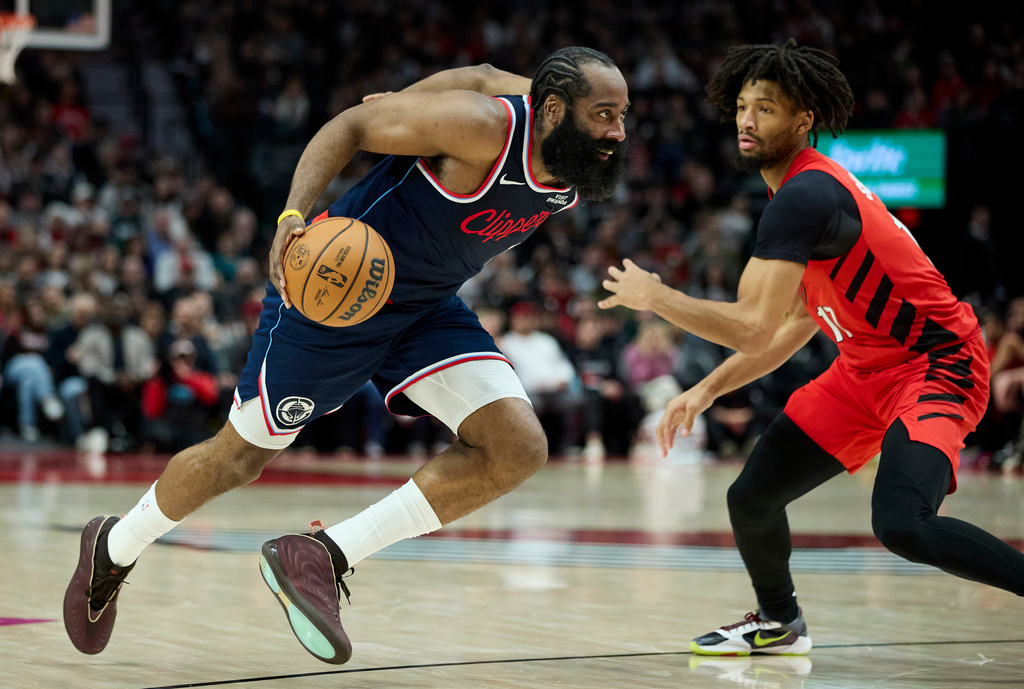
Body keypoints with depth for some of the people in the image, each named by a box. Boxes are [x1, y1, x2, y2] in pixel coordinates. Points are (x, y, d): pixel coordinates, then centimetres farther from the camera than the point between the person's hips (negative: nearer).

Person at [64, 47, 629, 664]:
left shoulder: (577, 172, -8)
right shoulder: (484, 127, -29)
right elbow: (352, 125, -22)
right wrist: (296, 213, -34)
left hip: (428, 306, 7)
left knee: (519, 450, -14)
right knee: (242, 456, 7)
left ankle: (320, 558, -10)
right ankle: (113, 549, 36)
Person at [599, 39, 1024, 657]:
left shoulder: (804, 195, -22)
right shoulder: (807, 189, 10)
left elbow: (752, 329, -27)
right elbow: (799, 322, 19)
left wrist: (653, 296, -12)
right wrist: (709, 389, 13)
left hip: (936, 366, -10)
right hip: (866, 368, 10)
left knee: (902, 525, -32)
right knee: (751, 497, 7)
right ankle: (779, 622, 35)